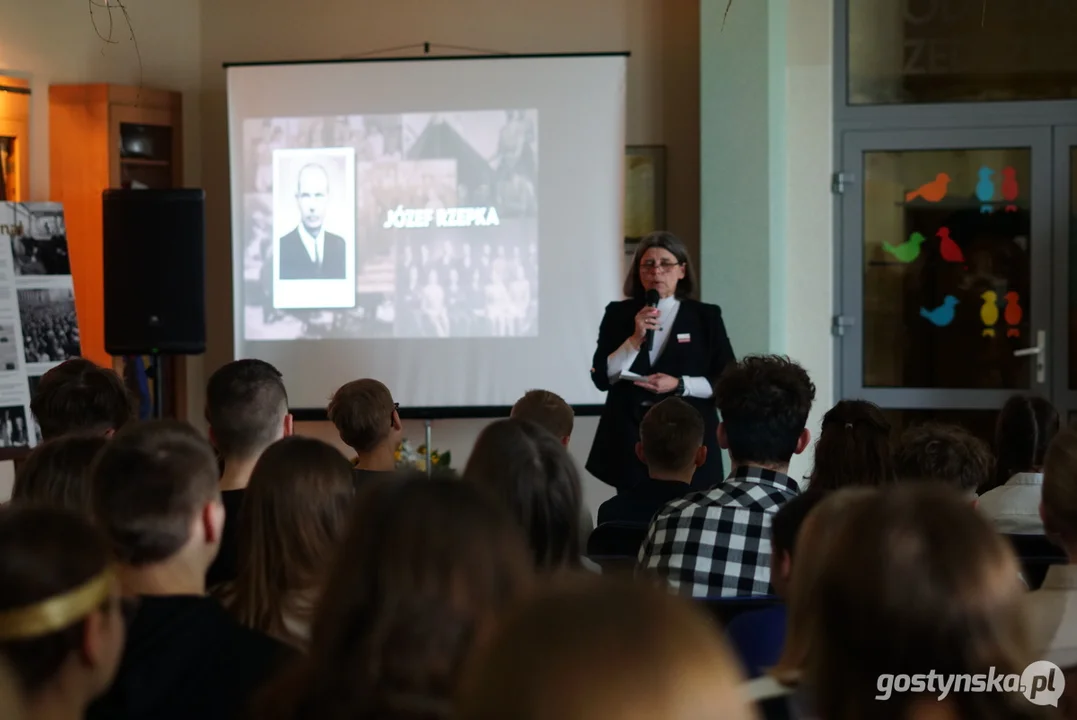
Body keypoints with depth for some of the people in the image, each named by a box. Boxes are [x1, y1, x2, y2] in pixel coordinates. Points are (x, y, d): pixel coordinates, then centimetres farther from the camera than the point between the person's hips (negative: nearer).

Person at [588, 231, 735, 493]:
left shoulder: (705, 316, 5)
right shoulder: (618, 314, 7)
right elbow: (601, 378, 0)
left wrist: (679, 385, -14)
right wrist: (635, 339, -12)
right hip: (630, 438, 1)